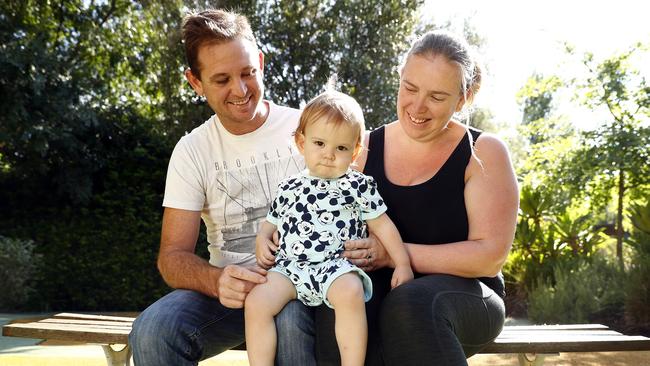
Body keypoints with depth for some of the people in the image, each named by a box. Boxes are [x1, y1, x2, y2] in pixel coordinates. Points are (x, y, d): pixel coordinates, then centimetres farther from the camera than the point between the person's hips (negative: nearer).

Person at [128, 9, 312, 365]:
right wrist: (217, 280, -25)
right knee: (152, 330, -27)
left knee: (293, 320, -37)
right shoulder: (192, 151, 2)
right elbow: (173, 256, -1)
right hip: (228, 287, 2)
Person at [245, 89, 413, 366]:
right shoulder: (288, 188, 17)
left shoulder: (358, 185, 7)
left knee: (350, 292, -35)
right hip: (289, 266, 3)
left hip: (336, 266, -3)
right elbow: (272, 221, 28)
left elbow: (382, 225, 10)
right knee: (256, 302, -20)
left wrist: (403, 264, 5)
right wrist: (262, 239, 6)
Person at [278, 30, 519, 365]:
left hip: (462, 292, -2)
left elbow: (489, 256, -12)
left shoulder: (483, 154, -5)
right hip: (380, 290, 2)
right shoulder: (365, 148, 5)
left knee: (409, 306, -36)